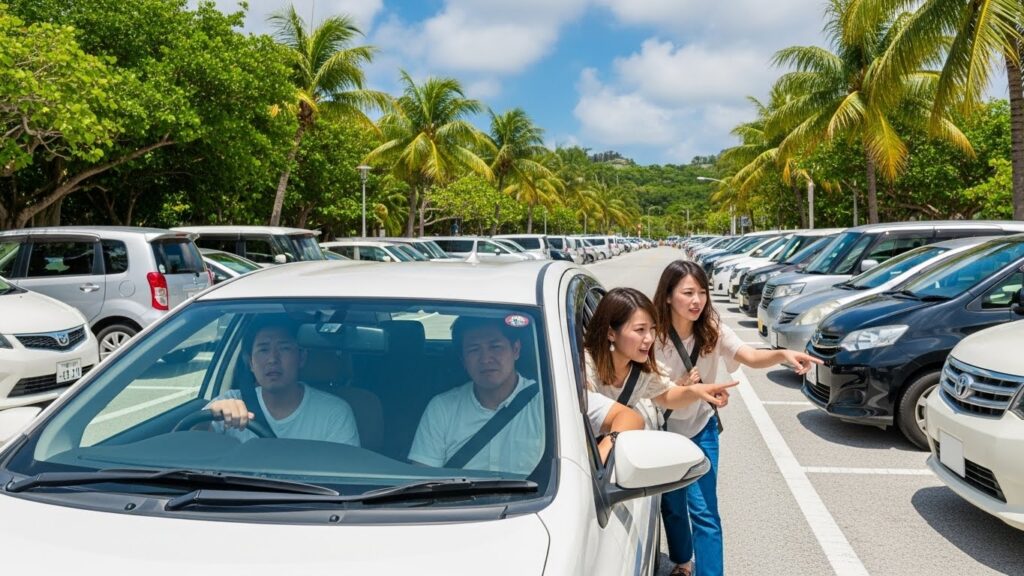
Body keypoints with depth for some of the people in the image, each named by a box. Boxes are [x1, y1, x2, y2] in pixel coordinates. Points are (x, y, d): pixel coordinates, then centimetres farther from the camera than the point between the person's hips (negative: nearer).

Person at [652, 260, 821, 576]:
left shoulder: (712, 329, -14)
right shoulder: (654, 335, -21)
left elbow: (752, 357, -27)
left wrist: (783, 355, -47)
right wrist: (681, 387, -34)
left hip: (700, 429, 1)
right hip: (664, 430, 0)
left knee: (703, 510, -6)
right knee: (672, 504, 17)